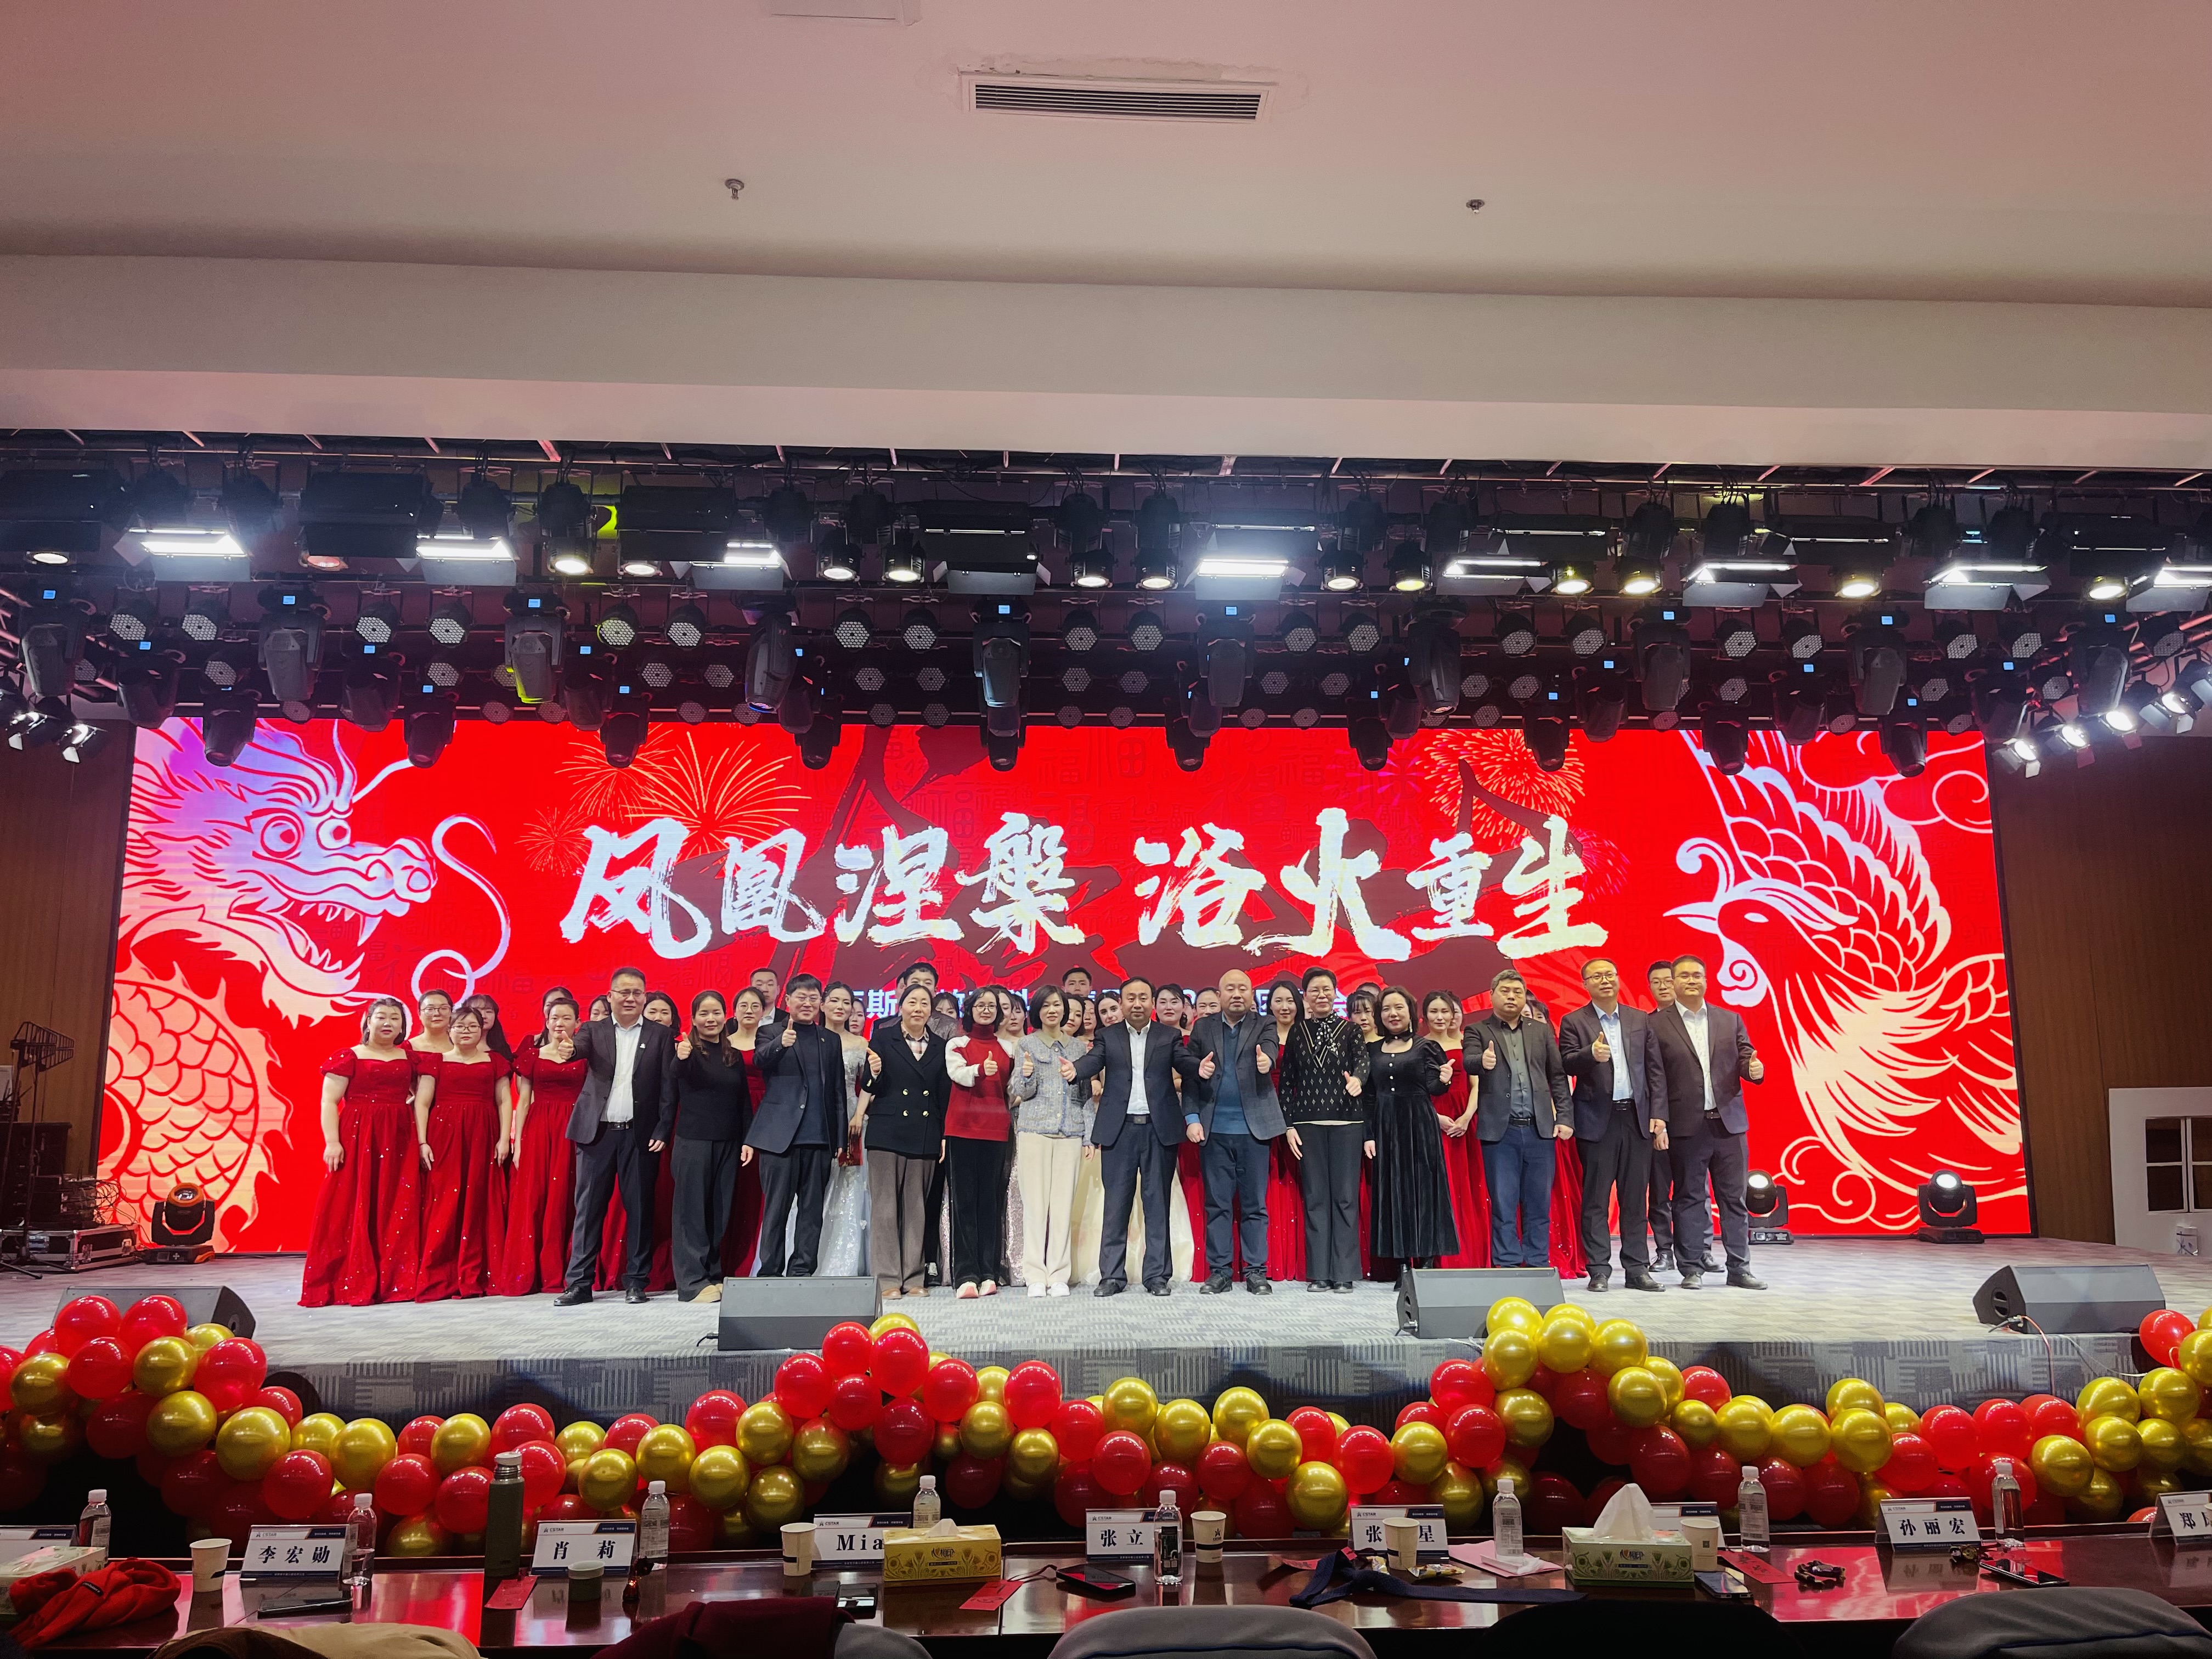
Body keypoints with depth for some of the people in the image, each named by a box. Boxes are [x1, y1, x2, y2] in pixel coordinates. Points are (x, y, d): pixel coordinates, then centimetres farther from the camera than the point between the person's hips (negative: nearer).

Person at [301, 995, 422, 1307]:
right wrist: (332, 1141, -15)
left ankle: (397, 1281, 8)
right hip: (358, 1139, -4)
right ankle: (352, 1283, 2)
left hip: (400, 1140, 4)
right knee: (354, 1210, -3)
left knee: (398, 1211, 3)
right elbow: (329, 1101, -5)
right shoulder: (348, 1057, 1)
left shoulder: (409, 1058, 13)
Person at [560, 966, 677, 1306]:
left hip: (640, 1134, 0)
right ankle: (579, 1283, 9)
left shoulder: (661, 1036, 7)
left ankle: (636, 1282, 11)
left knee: (639, 1208, 2)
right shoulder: (594, 1031, 9)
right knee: (588, 1208, 2)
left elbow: (667, 1086, 3)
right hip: (597, 1132, 1)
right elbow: (578, 1047, -13)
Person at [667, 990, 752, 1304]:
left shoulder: (734, 1056, 12)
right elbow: (671, 1095, -18)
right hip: (692, 1141, -5)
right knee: (692, 1209, -2)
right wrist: (681, 1058, -36)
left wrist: (747, 1140, 8)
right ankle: (693, 1281, -1)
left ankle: (713, 1275, 15)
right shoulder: (684, 1050, -3)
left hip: (727, 1144, 5)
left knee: (720, 1211, 8)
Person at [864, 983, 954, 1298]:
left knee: (917, 1208, 7)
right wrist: (875, 1073, -22)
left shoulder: (940, 1046, 10)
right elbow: (872, 1089, 0)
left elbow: (944, 1096, 13)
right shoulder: (883, 1039, 1)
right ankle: (887, 1279, 4)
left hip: (925, 1137, 3)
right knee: (885, 1207, -1)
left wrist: (944, 1136, 8)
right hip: (887, 1133, -3)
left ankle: (914, 1278, 14)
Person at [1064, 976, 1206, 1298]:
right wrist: (1074, 1069, -31)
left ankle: (1157, 1274, 12)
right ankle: (1113, 1275, 10)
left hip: (1159, 1129, 0)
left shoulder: (1169, 1037, 9)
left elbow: (1185, 1062, -5)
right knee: (1116, 1204, 3)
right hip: (1119, 1130, 0)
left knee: (1157, 1202, 5)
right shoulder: (1108, 1037, 8)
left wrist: (1200, 1068, -29)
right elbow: (1092, 1061, -8)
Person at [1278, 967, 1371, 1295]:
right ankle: (1319, 1272, 8)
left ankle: (1344, 1273, 3)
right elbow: (1286, 1081, 8)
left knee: (1345, 1197, -2)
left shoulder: (1350, 1030, 6)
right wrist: (1288, 1125, 1)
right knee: (1315, 1198, 2)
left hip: (1347, 1122, -1)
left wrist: (1357, 1078, -34)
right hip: (1308, 1123, 1)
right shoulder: (1297, 1032, 9)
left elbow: (1364, 1061, -11)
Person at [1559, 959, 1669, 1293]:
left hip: (1638, 1118, 3)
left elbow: (1656, 1070, 9)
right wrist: (1591, 1054, -29)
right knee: (1596, 1198, 0)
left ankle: (1637, 1269, 15)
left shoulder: (1641, 1020, 11)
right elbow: (1567, 1065, -9)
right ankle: (1599, 1270, 7)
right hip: (1598, 1121, -3)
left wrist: (1658, 1115, 2)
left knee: (1635, 1198, 7)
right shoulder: (1574, 1022, 2)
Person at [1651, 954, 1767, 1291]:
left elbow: (1745, 1059, 10)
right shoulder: (1657, 1024, -1)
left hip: (1729, 1123, 3)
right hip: (1686, 1125, -3)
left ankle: (1739, 1269, 16)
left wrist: (1755, 1069, -14)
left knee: (1735, 1198, 7)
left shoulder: (1731, 1020, 12)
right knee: (1689, 1198, 5)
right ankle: (1692, 1269, 13)